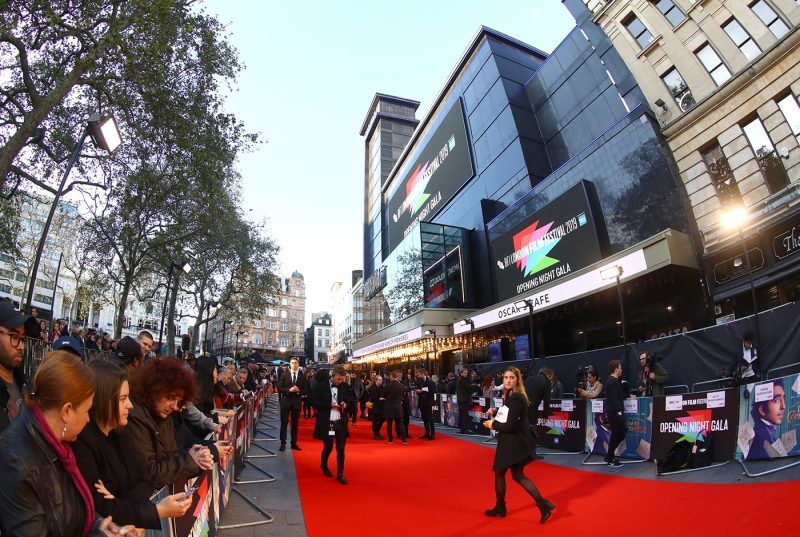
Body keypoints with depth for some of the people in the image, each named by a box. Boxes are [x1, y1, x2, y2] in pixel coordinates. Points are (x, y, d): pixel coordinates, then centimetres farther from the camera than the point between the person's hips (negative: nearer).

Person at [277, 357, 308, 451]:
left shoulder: (302, 376, -1)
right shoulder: (284, 374, -2)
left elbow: (306, 390, 0)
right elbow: (279, 388, -6)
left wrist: (299, 391, -18)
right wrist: (289, 390, -19)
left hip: (297, 402, 1)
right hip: (286, 401, -1)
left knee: (295, 423, 9)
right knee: (284, 422, 4)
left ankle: (294, 443, 20)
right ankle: (283, 443, 14)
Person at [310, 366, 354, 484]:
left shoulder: (344, 387, 5)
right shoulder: (320, 386, -8)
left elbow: (349, 400, 16)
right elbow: (313, 402, -11)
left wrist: (346, 404, -8)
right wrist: (329, 404, -19)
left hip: (341, 423, 3)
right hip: (327, 423, -3)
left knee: (341, 449, 5)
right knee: (328, 447, 8)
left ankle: (340, 473, 18)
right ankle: (324, 465, 38)